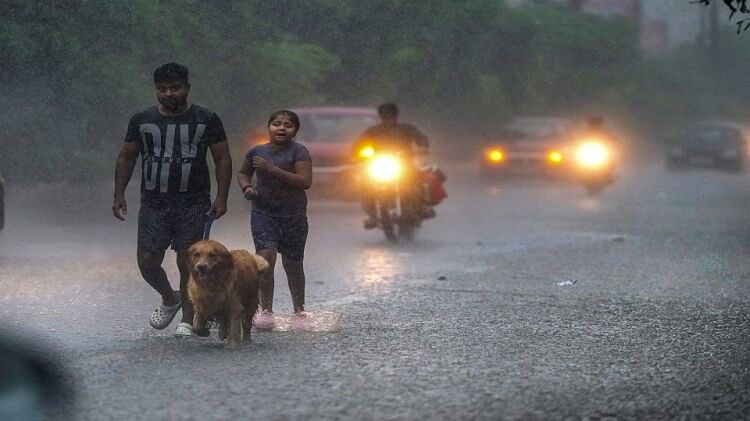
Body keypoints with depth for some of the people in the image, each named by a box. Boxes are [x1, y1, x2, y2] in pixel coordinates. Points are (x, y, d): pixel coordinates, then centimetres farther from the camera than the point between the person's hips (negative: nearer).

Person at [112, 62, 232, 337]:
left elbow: (223, 159, 2)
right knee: (147, 262, 0)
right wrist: (119, 194, 4)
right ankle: (169, 299, 29)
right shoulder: (142, 120, 6)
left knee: (188, 262, -4)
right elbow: (126, 157, 13)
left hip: (193, 204, -2)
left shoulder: (207, 120, 0)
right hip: (153, 204, 2)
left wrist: (221, 197, -8)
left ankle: (188, 320, 9)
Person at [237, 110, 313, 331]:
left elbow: (305, 181, -20)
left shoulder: (298, 151, -8)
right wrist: (246, 187, -1)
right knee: (266, 256, -17)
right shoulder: (257, 151, 3)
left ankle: (299, 313, 26)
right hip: (263, 213, 2)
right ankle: (266, 311, -10)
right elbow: (243, 173, 22)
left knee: (293, 265, 7)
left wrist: (272, 169, -24)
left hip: (293, 215, -2)